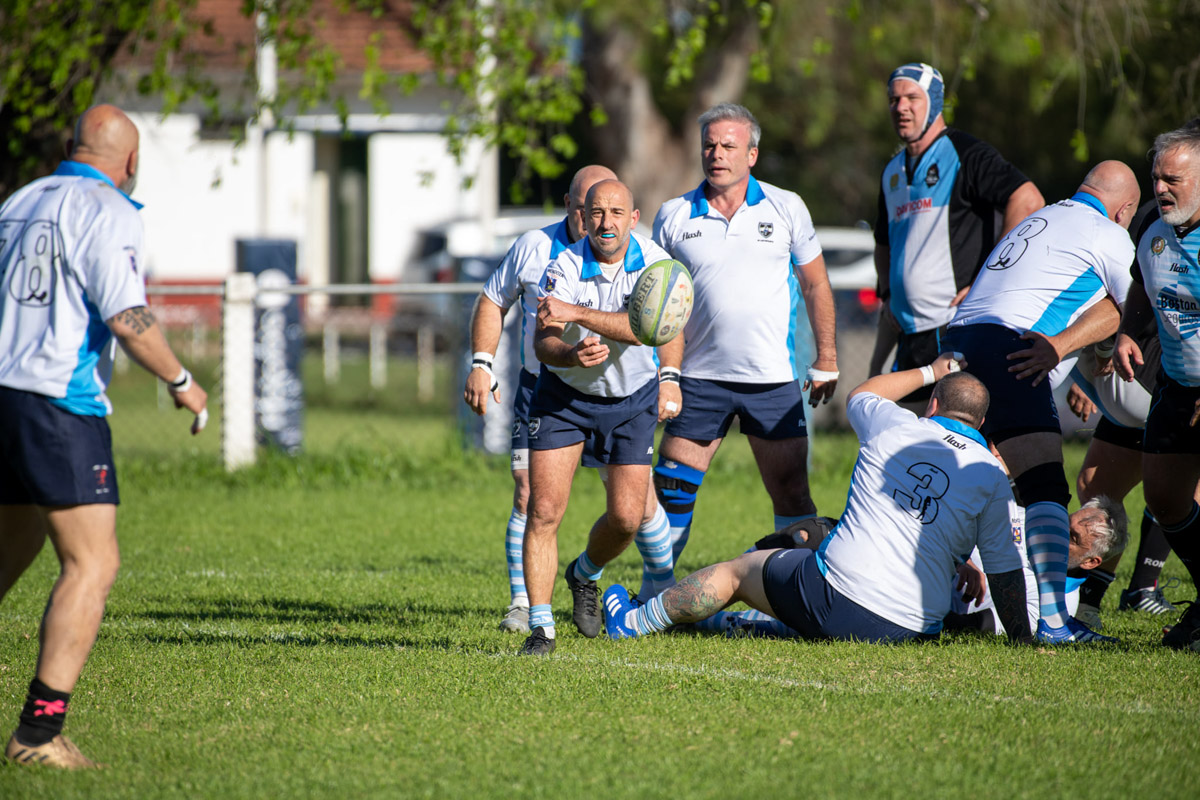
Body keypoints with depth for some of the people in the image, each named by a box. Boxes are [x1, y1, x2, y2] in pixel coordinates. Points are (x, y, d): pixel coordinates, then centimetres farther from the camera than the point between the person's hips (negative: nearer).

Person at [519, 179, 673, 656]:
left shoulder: (654, 262, -16)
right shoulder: (565, 268, -20)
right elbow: (543, 344, -28)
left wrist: (577, 312, -42)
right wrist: (572, 355, -51)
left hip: (633, 398, 1)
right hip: (563, 396, -1)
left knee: (626, 517, -3)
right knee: (544, 510, -12)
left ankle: (585, 575, 29)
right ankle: (540, 625, -6)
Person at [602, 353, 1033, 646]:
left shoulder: (896, 426, 4)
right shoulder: (991, 477, 1)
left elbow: (859, 396, 29)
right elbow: (1006, 571, 2)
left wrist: (929, 372, 40)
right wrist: (1021, 636, 14)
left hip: (833, 598, -2)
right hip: (912, 627, 2)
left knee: (739, 570, 21)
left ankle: (632, 623, 35)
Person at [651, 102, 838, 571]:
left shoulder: (786, 209, 2)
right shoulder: (674, 217, 3)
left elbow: (815, 286, 10)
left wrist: (826, 361, 7)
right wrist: (668, 375, -4)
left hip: (773, 379, -1)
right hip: (699, 378, 1)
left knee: (791, 493, 0)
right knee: (671, 493, 1)